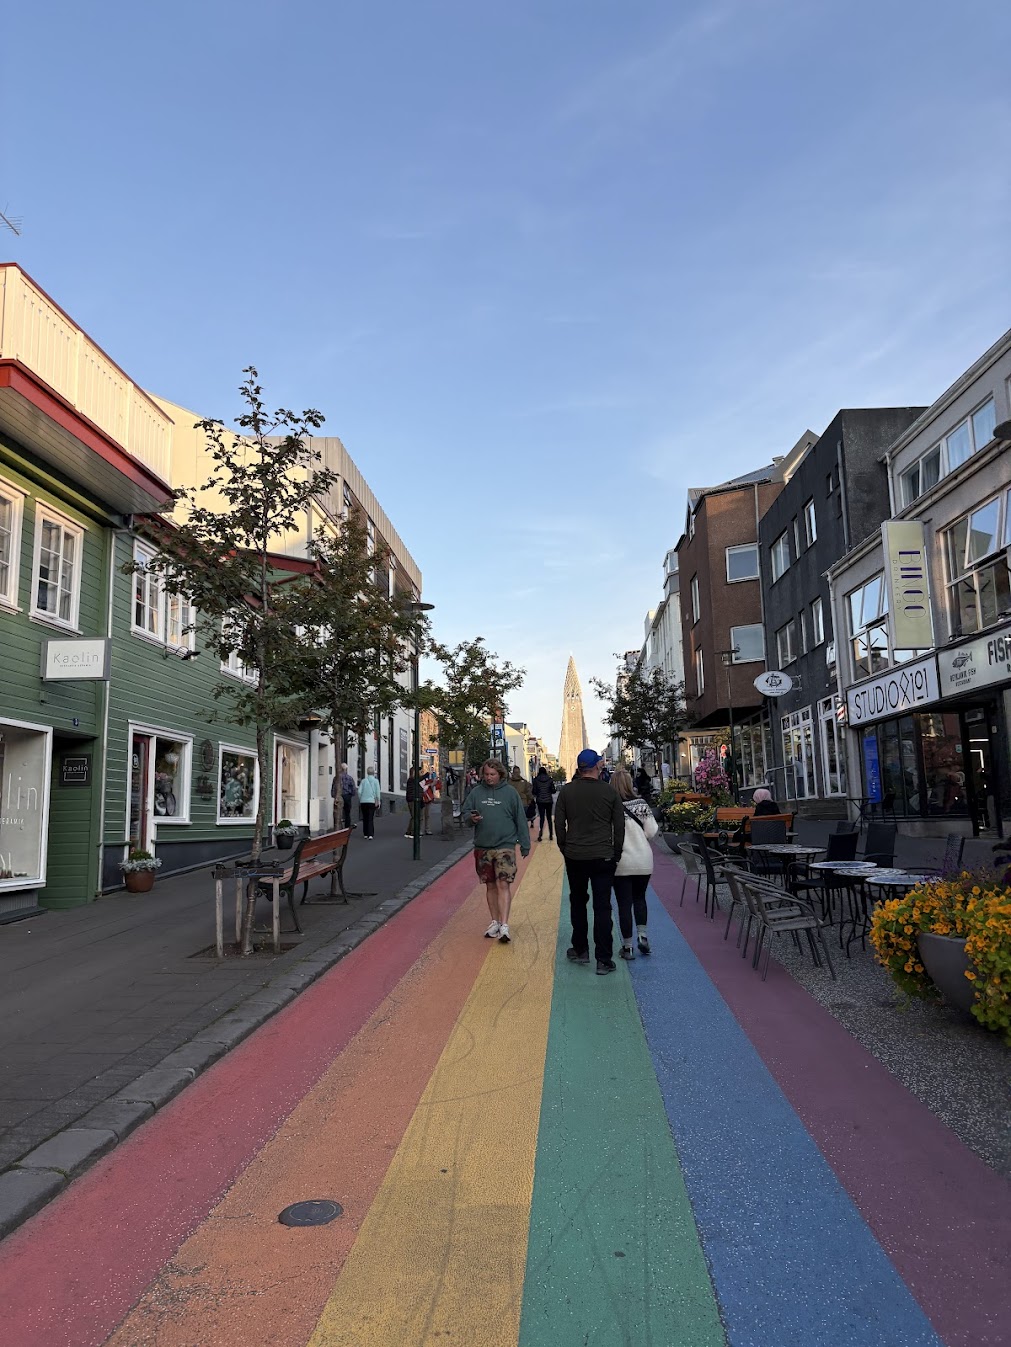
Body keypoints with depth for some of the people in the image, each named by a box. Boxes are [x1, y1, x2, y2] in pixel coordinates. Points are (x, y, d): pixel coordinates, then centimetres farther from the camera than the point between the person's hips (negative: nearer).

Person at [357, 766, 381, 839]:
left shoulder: (363, 781, 3)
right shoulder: (376, 781, -2)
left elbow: (359, 791, -2)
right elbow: (378, 792, -5)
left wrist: (360, 800, 11)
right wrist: (378, 802, 1)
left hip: (363, 802, 2)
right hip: (372, 802, -2)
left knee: (365, 818, 12)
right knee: (371, 819, -2)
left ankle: (365, 834, 16)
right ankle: (370, 835, -13)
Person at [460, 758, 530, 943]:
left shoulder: (510, 792, -1)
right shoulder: (476, 792, 5)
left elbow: (520, 819, 2)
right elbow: (465, 813, 10)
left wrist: (525, 844, 1)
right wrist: (471, 818, -14)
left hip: (505, 846, -3)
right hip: (482, 847, 3)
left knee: (503, 885, -11)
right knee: (490, 886, 11)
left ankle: (504, 926, -13)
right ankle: (495, 922, 22)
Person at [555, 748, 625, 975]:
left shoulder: (566, 791, -2)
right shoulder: (610, 792, -5)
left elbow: (559, 824, 1)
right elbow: (620, 826, 0)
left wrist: (564, 848, 12)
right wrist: (616, 853, 10)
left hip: (574, 857, 1)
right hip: (603, 857, -1)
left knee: (578, 902, 18)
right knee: (602, 907, 2)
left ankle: (580, 950, 26)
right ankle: (604, 960, 2)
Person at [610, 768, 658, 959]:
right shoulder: (642, 804, -3)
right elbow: (652, 831, -2)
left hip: (621, 862, -3)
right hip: (644, 860, 3)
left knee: (624, 904, 6)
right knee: (639, 898, 23)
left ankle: (627, 946, 11)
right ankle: (642, 934, 11)